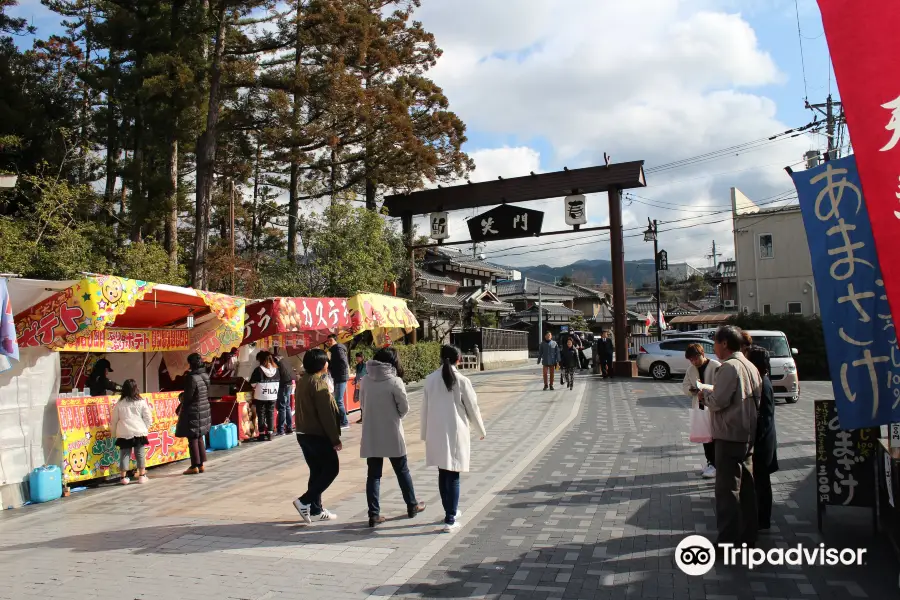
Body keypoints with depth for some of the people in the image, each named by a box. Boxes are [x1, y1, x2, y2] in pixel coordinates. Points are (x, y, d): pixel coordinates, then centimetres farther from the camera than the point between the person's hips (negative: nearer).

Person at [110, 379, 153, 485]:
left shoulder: (119, 404, 1)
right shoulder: (141, 402, -3)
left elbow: (113, 421, 7)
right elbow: (148, 418, 0)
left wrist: (114, 434, 19)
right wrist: (145, 429, 16)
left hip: (123, 433, 1)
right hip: (139, 432, -1)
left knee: (124, 455, 7)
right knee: (140, 454, 7)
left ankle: (124, 477, 10)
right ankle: (142, 476, 11)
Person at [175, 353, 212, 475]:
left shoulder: (192, 378, -21)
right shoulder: (205, 376, 3)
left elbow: (188, 397, -17)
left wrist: (181, 396, 2)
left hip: (193, 412, -7)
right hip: (204, 410, 8)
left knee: (192, 439, 2)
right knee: (199, 438, 16)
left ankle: (195, 466, 7)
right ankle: (201, 465, 20)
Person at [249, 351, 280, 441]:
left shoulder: (258, 369, -11)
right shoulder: (276, 369, 4)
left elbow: (253, 383, -10)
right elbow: (278, 383, 9)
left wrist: (256, 388, 9)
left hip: (261, 397, -4)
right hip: (273, 397, 4)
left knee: (261, 415, 6)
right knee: (270, 415, 11)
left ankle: (262, 434, 9)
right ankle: (269, 434, 13)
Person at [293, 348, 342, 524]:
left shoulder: (302, 381, 11)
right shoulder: (319, 383, -17)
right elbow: (327, 414, -19)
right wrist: (335, 438, -15)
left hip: (303, 434, 9)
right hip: (318, 435, -9)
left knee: (317, 471, 14)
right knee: (331, 468, 2)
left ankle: (316, 509, 17)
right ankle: (305, 501, -4)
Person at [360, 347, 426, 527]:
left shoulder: (367, 379, -1)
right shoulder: (394, 381, -14)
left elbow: (362, 404, 7)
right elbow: (404, 408, -8)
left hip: (370, 435, 3)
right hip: (392, 434, -3)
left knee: (373, 474, 10)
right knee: (402, 471, 15)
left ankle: (374, 514, 10)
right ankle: (412, 506, 29)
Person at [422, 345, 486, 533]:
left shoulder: (430, 379, -1)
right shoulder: (462, 381, -10)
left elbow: (425, 408, 4)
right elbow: (472, 408, -3)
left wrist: (425, 433, 15)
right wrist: (481, 430, 12)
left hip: (436, 434, 3)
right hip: (456, 433, -3)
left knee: (443, 474, 16)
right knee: (453, 476, 2)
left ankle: (451, 512, 29)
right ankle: (450, 519, 1)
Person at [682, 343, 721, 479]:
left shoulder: (716, 366, -13)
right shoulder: (691, 369, 8)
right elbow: (685, 385, 11)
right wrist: (691, 389, -10)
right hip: (699, 407, 7)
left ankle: (716, 465, 5)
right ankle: (710, 462, 25)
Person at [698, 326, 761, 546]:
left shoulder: (729, 366, -16)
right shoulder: (750, 366, 11)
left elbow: (718, 401, -20)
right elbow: (755, 399, 16)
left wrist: (705, 394, 0)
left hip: (729, 436, -9)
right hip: (748, 435, 9)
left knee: (727, 489, -2)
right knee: (747, 487, 15)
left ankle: (728, 541, 2)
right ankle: (748, 536, 25)